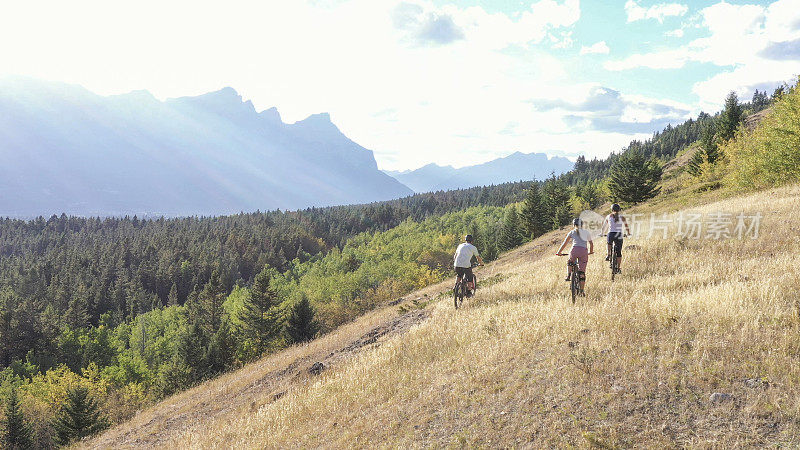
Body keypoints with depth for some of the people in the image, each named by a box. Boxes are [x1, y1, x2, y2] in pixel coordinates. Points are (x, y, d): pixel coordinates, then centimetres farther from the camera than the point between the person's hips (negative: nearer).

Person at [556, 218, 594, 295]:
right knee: (582, 272, 4)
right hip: (584, 251, 1)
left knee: (570, 261, 34)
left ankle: (568, 276, 24)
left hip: (575, 250, -1)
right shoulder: (587, 233, 21)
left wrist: (559, 252, 22)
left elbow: (564, 243, 14)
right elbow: (591, 243, 29)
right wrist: (591, 251, 45)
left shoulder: (572, 232, 16)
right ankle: (582, 291, 0)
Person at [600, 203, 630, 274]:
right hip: (619, 236, 0)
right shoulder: (622, 217, 7)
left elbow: (604, 226, 17)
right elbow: (626, 227, 16)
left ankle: (608, 256, 25)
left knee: (609, 242, 37)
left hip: (611, 235, 0)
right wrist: (627, 233, 35)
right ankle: (618, 269, 7)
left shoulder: (609, 216, 8)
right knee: (619, 253, 9)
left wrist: (602, 233, 33)